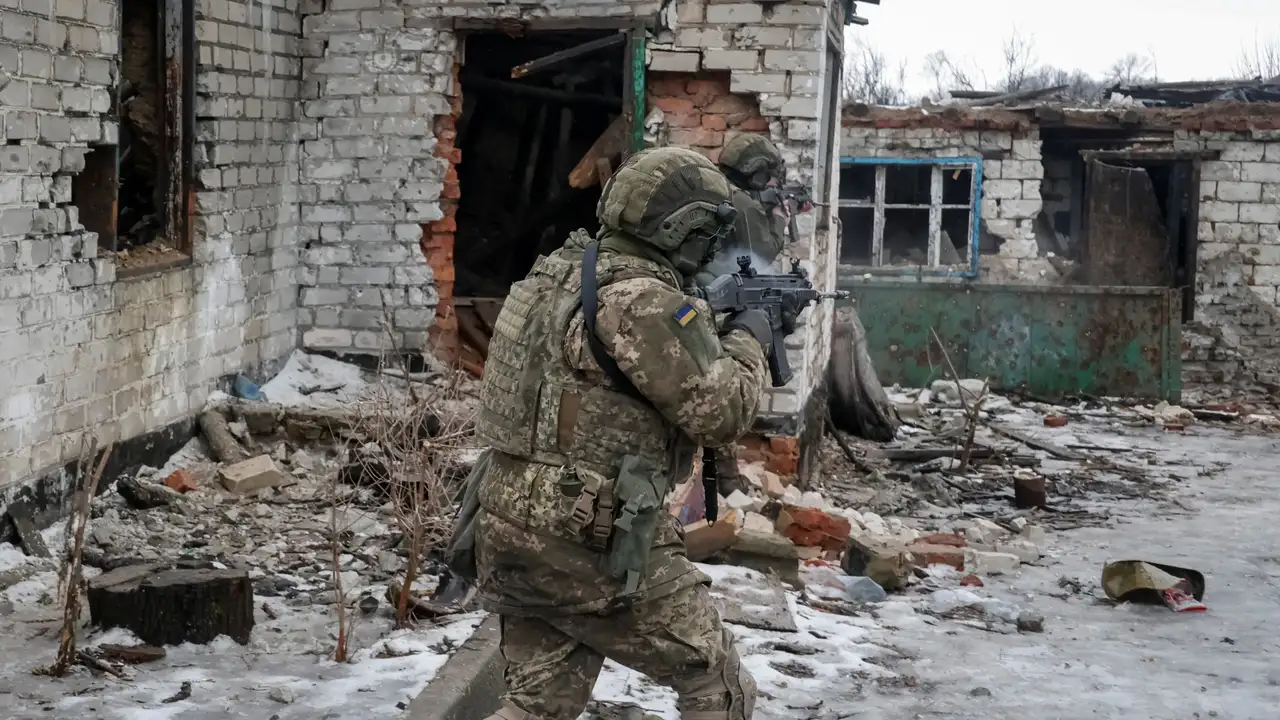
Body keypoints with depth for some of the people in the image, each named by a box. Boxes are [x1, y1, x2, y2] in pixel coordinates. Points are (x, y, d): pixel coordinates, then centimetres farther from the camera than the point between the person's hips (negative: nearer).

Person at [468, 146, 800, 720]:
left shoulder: (567, 270, 11)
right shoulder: (642, 298, -18)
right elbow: (720, 411, -13)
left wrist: (721, 332, 23)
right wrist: (749, 340, 3)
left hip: (512, 525, 9)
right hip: (590, 543, -9)